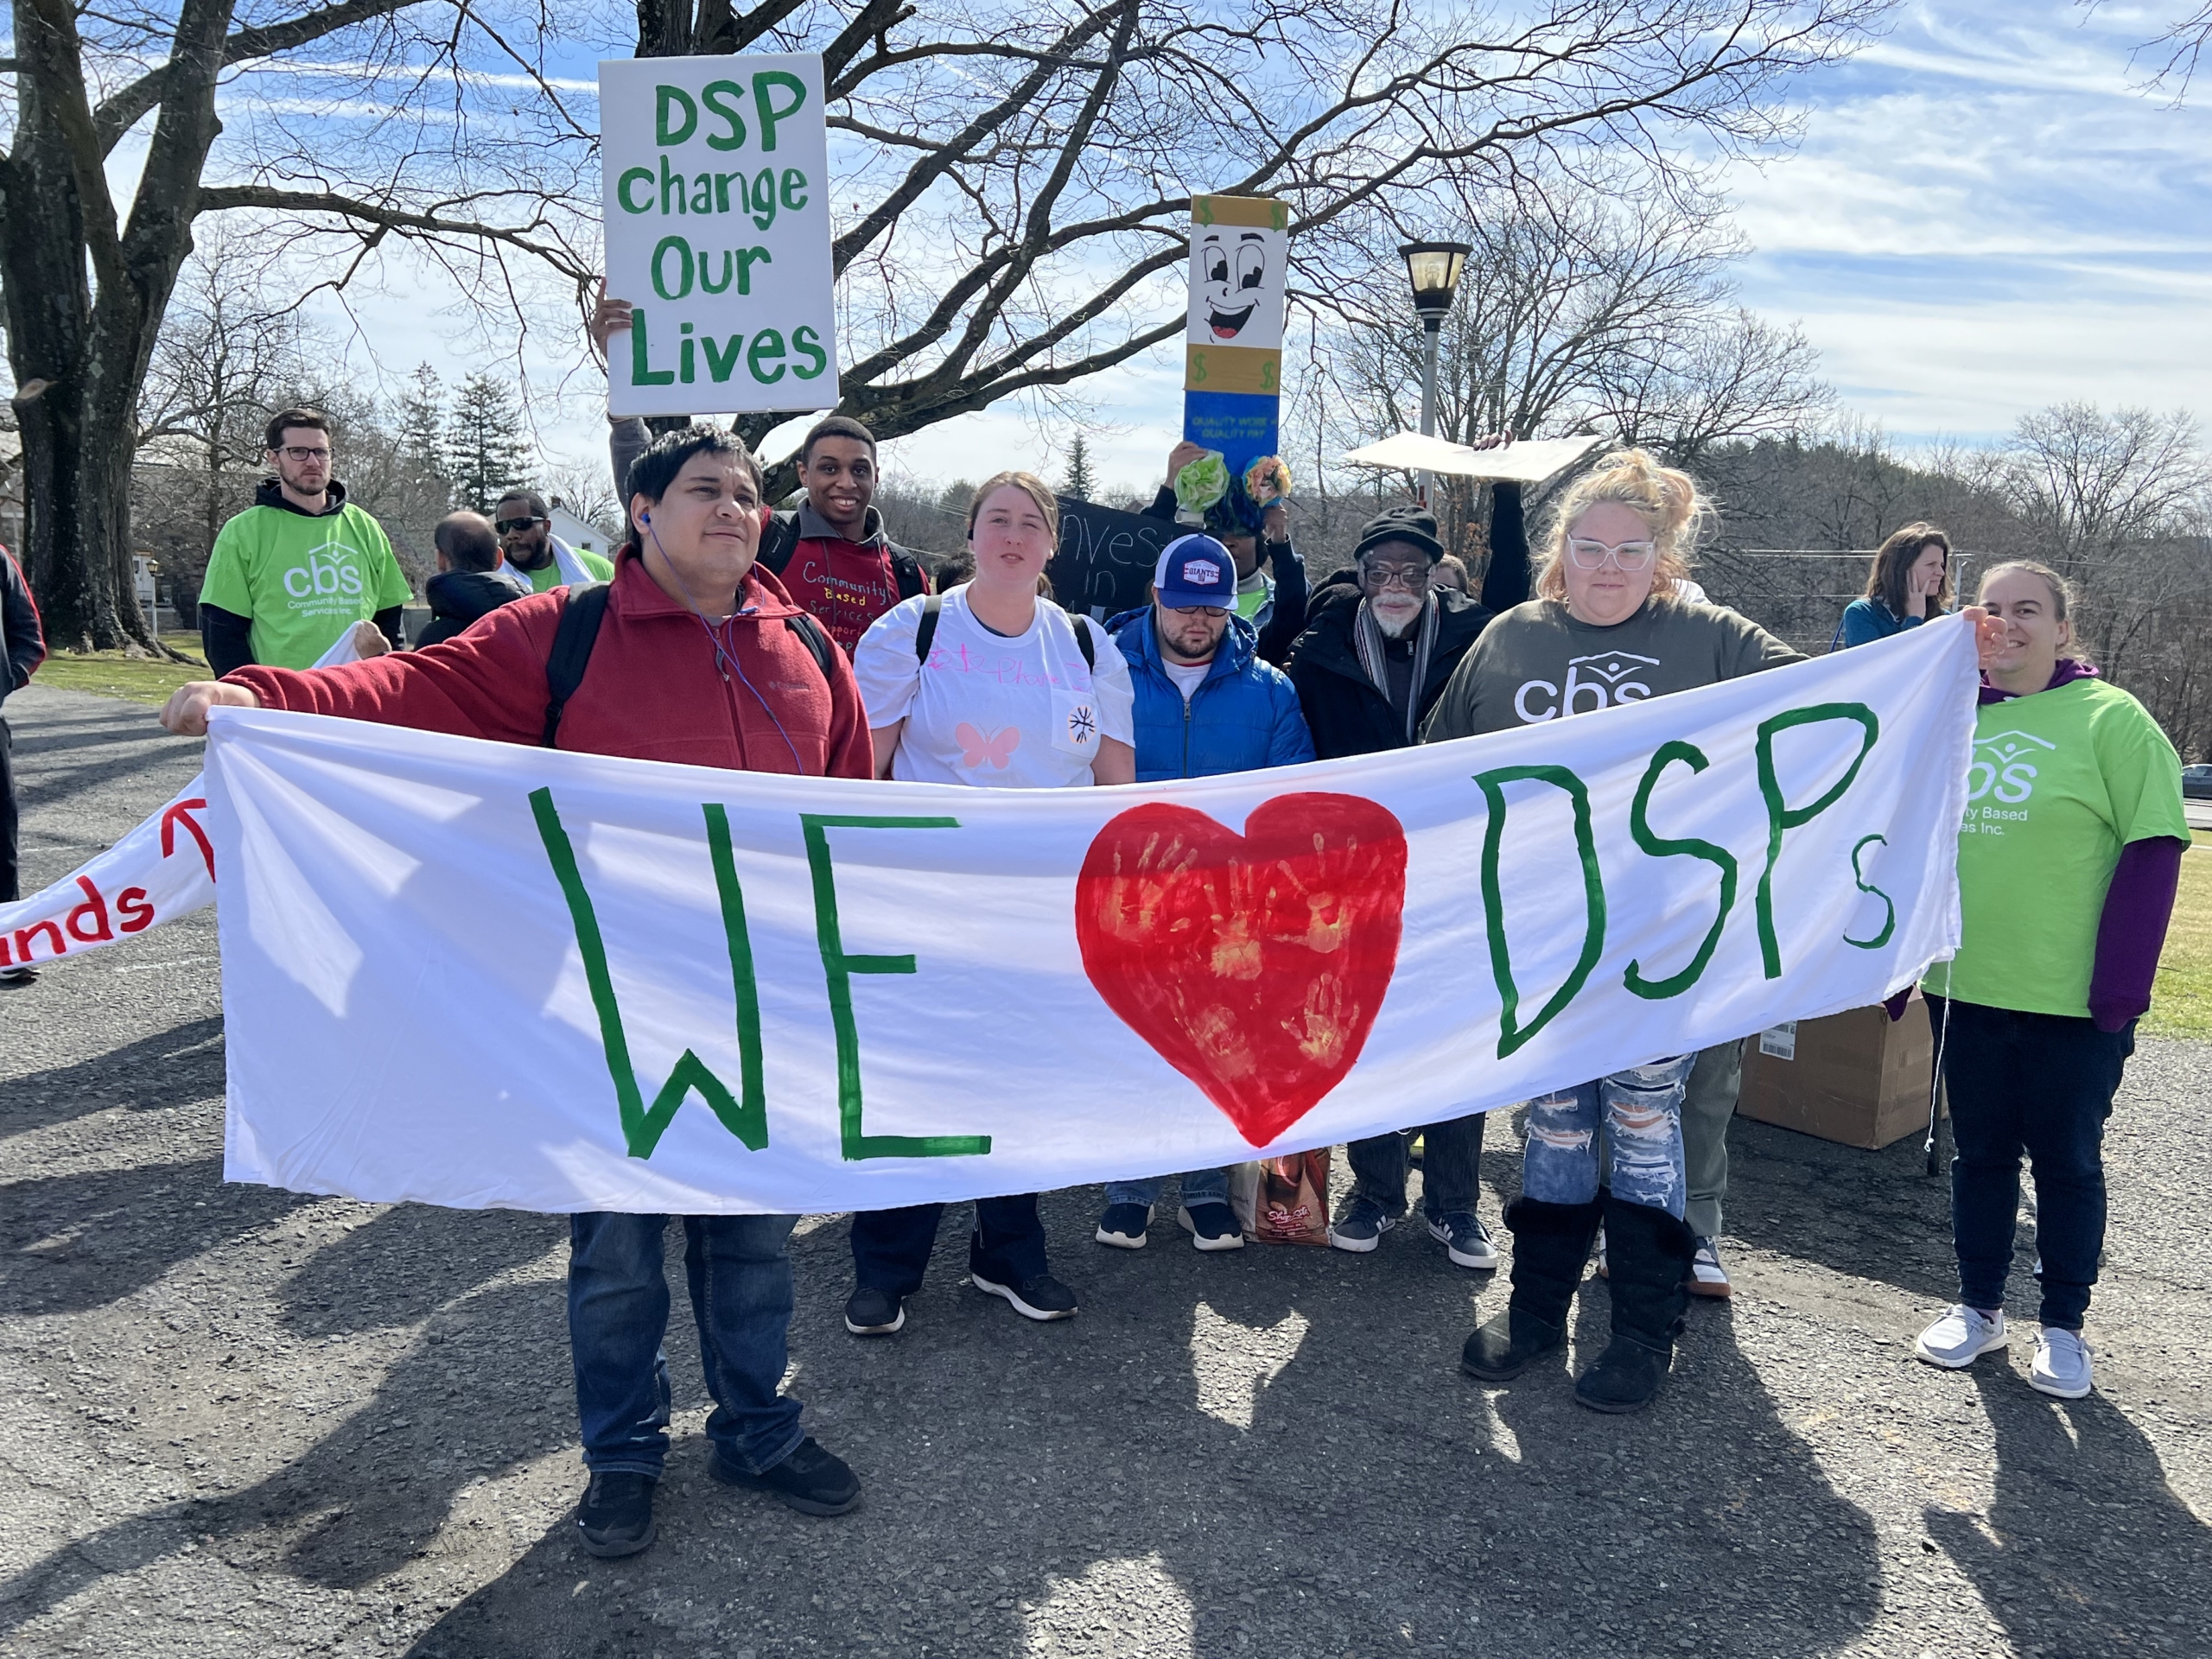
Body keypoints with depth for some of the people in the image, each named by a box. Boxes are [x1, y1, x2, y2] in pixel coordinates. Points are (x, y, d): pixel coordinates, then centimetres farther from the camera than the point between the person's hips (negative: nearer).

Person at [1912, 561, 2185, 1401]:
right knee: (1980, 1152, 14)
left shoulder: (2111, 718, -7)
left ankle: (2062, 1326, 25)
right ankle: (1977, 1307, 29)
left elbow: (2152, 851, -10)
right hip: (1965, 988, 4)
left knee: (2067, 1160, 10)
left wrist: (2121, 987, -15)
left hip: (2072, 1000, -4)